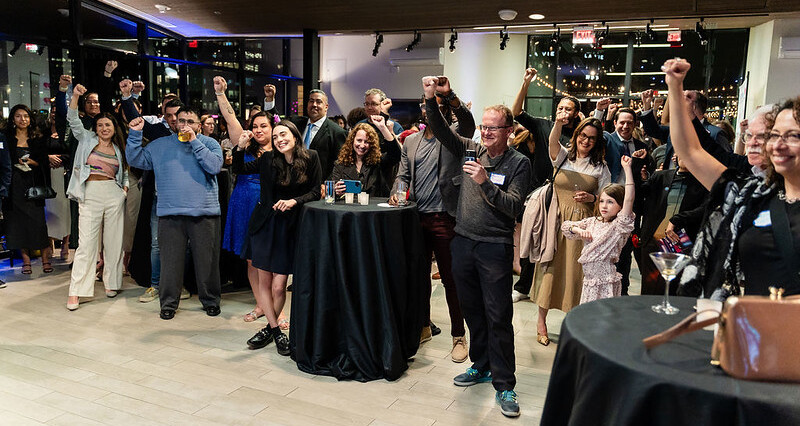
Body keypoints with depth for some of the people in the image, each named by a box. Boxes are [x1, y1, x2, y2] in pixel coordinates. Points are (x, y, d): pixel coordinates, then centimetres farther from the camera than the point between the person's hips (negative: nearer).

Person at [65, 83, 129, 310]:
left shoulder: (119, 149, 15)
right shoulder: (87, 139, 10)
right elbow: (73, 120, -3)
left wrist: (125, 186, 5)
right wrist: (75, 96, -14)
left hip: (114, 194, 3)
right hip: (90, 194, -2)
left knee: (113, 240, 4)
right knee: (86, 242, -7)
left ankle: (111, 283, 18)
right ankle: (75, 292, -4)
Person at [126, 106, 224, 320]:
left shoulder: (209, 143, 7)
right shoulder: (160, 145, 15)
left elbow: (215, 166, -10)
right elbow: (136, 160, 13)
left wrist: (195, 141, -11)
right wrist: (135, 134, 2)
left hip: (204, 213, -1)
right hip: (170, 214, 2)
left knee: (207, 260, 5)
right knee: (170, 261, 4)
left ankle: (210, 301, 20)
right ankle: (168, 302, 17)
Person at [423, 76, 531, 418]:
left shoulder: (518, 163, -4)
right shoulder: (471, 149, 9)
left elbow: (514, 207, -13)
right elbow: (441, 131, 3)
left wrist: (485, 182, -23)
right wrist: (431, 99, -11)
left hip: (495, 247, -5)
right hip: (463, 242, 5)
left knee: (498, 316, -2)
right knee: (472, 309, 15)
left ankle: (504, 384, 9)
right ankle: (481, 366, 32)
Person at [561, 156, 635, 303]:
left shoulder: (620, 225, -9)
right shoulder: (592, 222, 9)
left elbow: (629, 199, -22)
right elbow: (565, 225, 16)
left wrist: (627, 169, -25)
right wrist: (578, 230, -6)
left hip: (607, 283, -6)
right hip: (588, 280, 6)